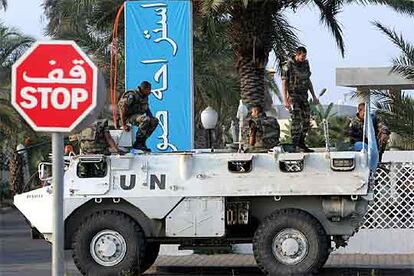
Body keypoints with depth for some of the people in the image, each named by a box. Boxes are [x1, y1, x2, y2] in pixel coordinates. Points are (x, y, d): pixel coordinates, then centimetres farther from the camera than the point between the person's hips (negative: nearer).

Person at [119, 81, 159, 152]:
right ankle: (137, 143, -25)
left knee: (155, 121, -10)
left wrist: (152, 118, 3)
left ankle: (142, 141, -8)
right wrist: (123, 125, -23)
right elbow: (123, 108, -20)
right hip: (130, 117, -9)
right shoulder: (132, 96, -17)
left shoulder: (145, 97, 11)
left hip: (138, 116, 9)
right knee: (146, 119, -33)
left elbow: (147, 110, 22)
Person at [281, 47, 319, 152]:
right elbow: (284, 83, -11)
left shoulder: (305, 64, 9)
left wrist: (314, 96, 17)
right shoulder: (288, 66, -10)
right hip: (293, 96, -7)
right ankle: (295, 146, -9)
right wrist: (285, 100, -18)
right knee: (296, 121, -12)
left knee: (306, 121, 5)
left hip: (303, 96, 7)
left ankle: (301, 144, 16)